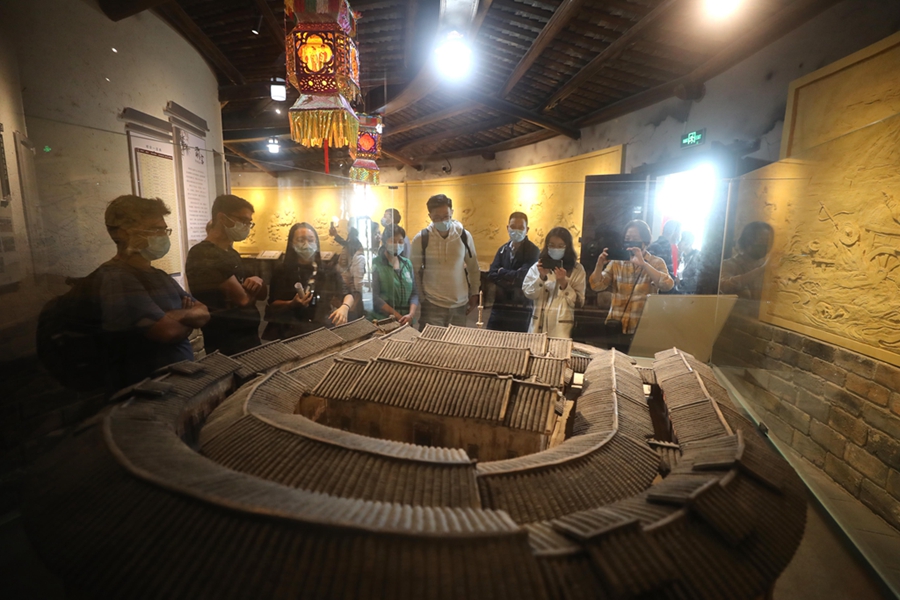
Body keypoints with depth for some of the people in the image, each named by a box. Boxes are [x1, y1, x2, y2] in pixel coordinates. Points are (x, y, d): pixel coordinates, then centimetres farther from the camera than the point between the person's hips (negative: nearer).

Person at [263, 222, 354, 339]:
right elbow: (272, 304, 9)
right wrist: (292, 304, -13)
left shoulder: (329, 270, 10)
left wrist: (344, 307, -19)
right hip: (291, 331, -2)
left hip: (323, 328, 2)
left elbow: (347, 294, 4)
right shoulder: (282, 271, 7)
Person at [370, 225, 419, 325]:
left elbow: (414, 293, 6)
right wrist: (398, 316, -14)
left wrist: (411, 314, -10)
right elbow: (375, 297, -11)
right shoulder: (375, 264, -5)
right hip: (383, 320, -4)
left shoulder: (407, 263, 9)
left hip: (407, 321, 4)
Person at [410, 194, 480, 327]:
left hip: (459, 304, 2)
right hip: (432, 304, -2)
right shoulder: (420, 239, -9)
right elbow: (414, 271, 1)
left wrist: (474, 293, 11)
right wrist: (420, 298, 1)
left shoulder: (464, 236, -3)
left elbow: (473, 267, 9)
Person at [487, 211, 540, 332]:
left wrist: (502, 272, -5)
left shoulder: (533, 251, -6)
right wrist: (512, 281, -14)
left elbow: (523, 276, -19)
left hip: (521, 309, -4)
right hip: (500, 305, 5)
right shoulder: (503, 249, 10)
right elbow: (491, 274, -1)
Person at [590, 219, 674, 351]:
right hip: (617, 327, 2)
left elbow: (668, 285, -16)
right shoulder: (617, 262, 7)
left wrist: (643, 264, -24)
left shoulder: (656, 262, 3)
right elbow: (596, 286, -1)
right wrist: (600, 264, -18)